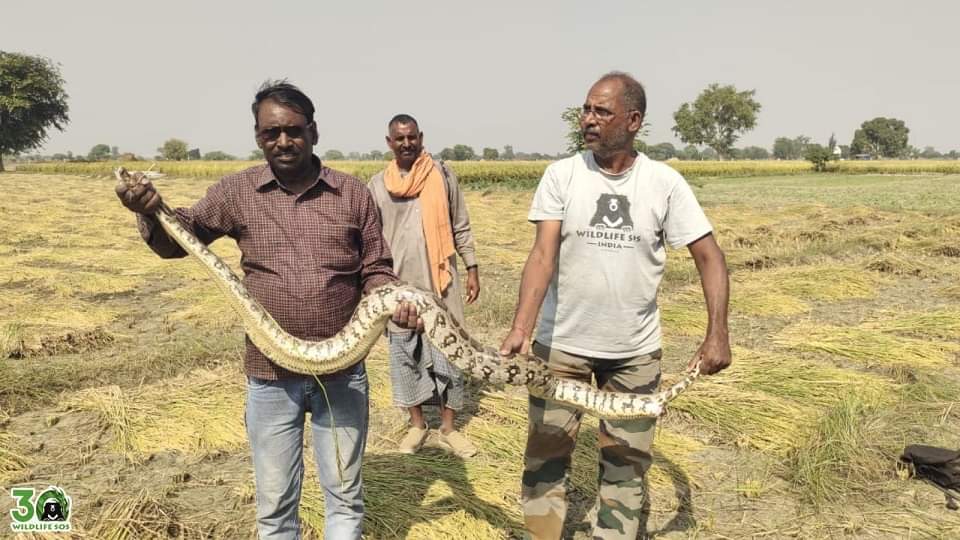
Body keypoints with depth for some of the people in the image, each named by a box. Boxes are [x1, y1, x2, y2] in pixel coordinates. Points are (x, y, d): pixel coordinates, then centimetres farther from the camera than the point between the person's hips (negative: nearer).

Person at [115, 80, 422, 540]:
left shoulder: (354, 194, -2)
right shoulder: (236, 192, -1)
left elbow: (375, 271, 4)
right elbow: (176, 241, 8)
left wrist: (395, 303, -17)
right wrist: (151, 212, -14)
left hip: (342, 372, 0)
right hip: (270, 375, 1)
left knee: (345, 494, 17)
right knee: (274, 502, 17)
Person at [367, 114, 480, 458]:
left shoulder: (442, 175, 0)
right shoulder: (377, 185, 4)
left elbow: (461, 227, 5)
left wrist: (472, 268, 1)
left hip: (440, 282, -1)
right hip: (399, 285, 2)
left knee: (448, 354, 4)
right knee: (404, 356, 10)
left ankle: (448, 428, 20)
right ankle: (417, 425, 27)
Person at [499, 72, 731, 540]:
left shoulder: (665, 183, -5)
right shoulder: (561, 175, -7)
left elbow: (709, 256, -3)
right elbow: (543, 254, -16)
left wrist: (717, 333, -14)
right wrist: (521, 327, -29)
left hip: (635, 351, 1)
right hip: (561, 343, 0)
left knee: (627, 462, 14)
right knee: (545, 455, 10)